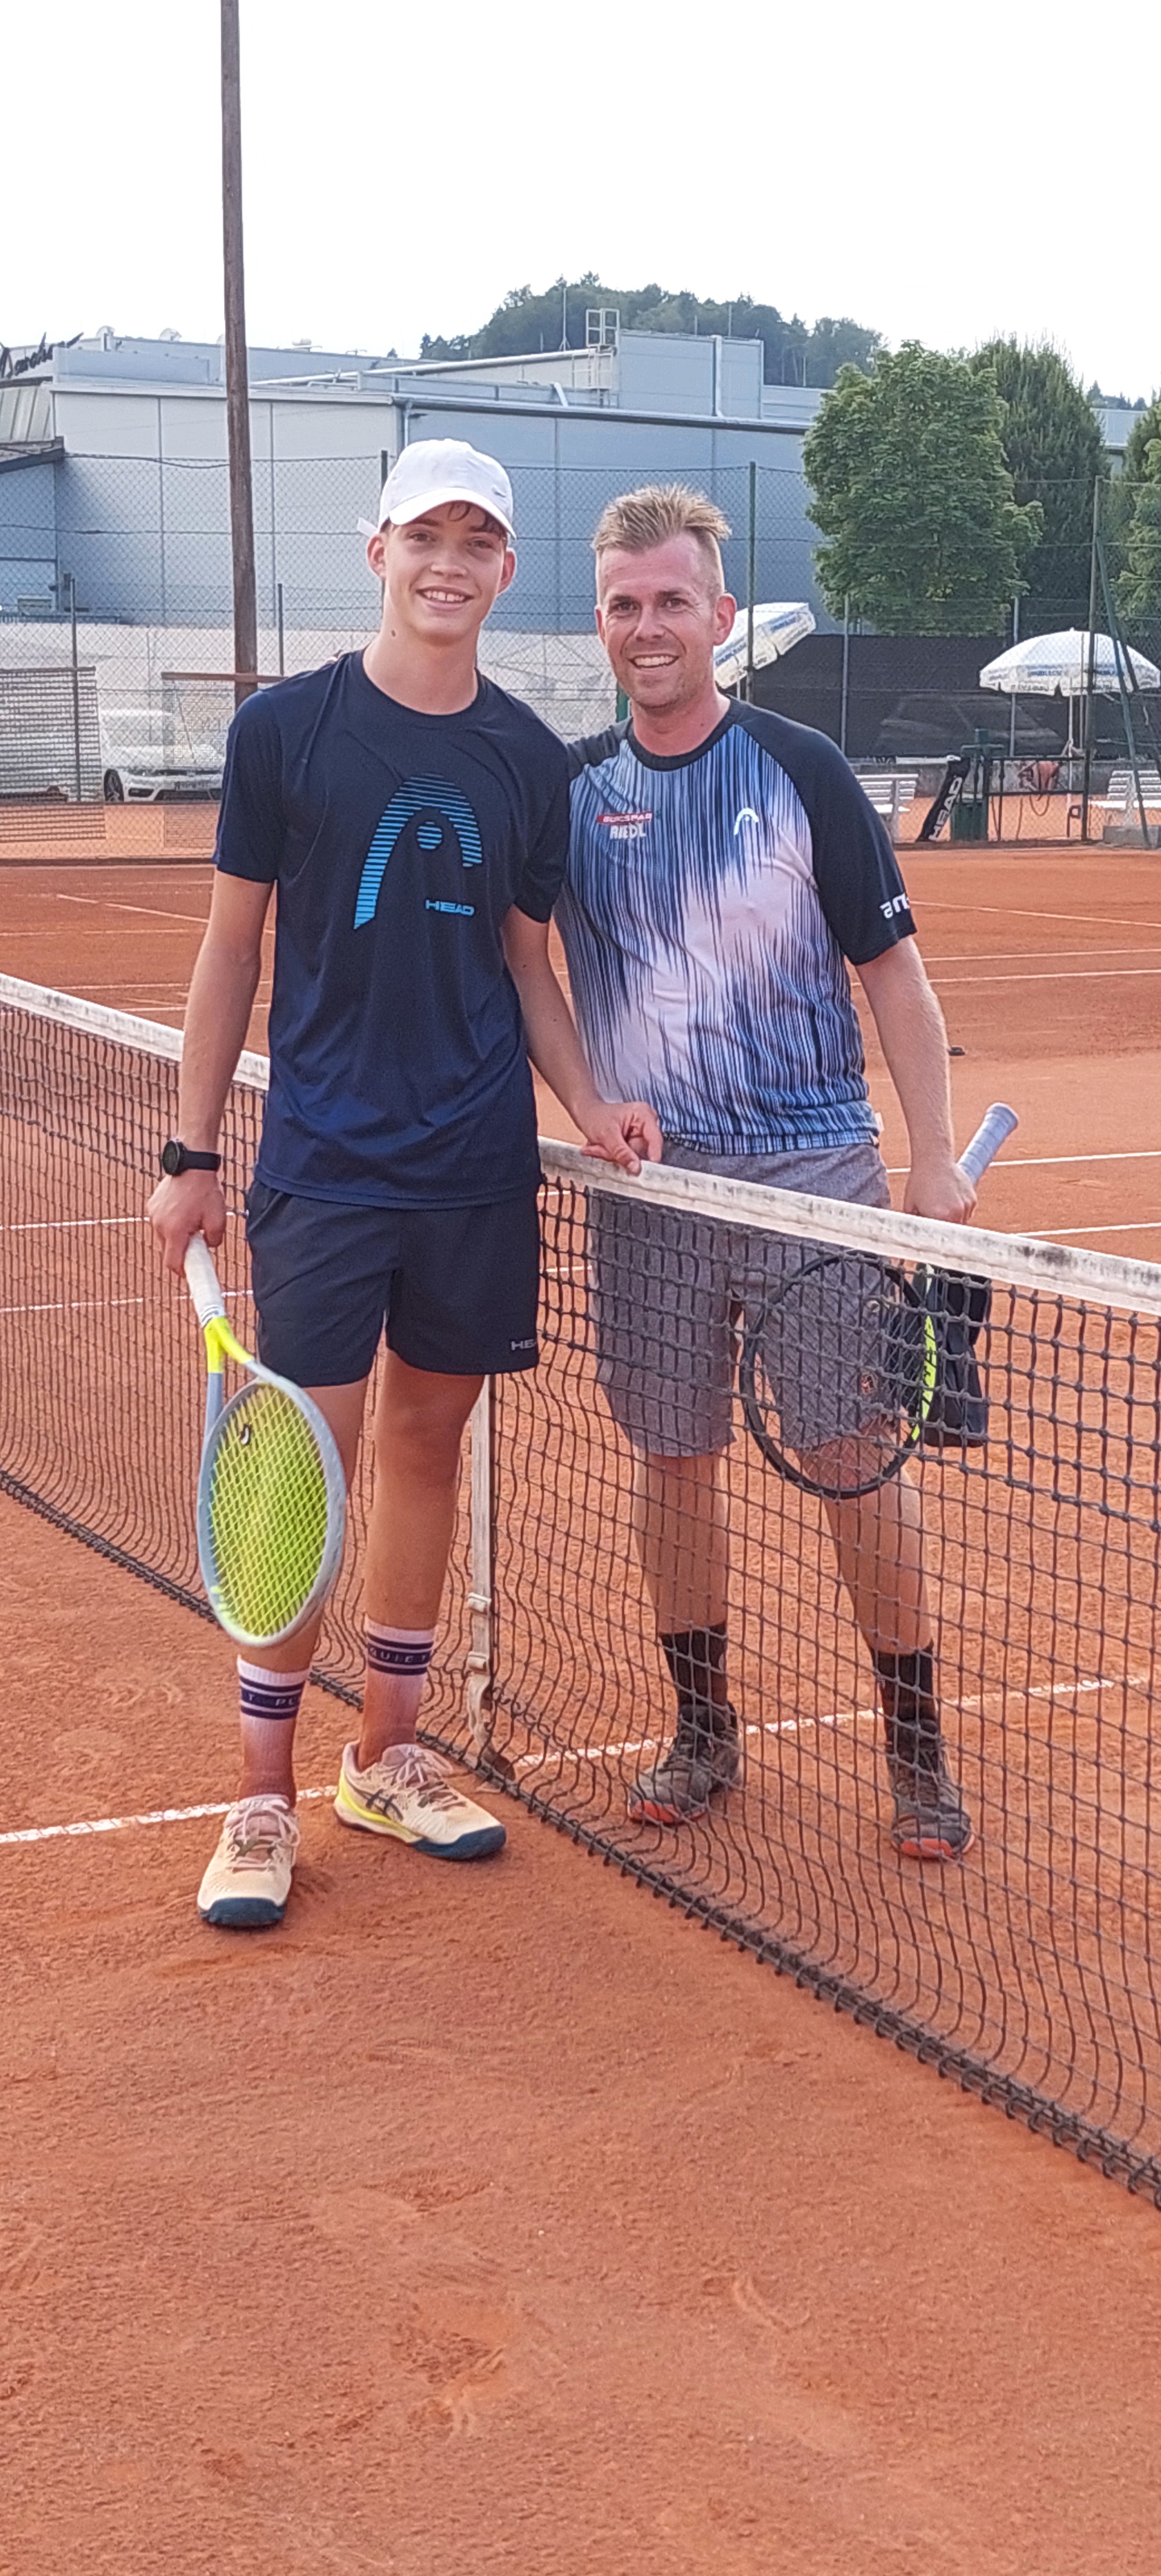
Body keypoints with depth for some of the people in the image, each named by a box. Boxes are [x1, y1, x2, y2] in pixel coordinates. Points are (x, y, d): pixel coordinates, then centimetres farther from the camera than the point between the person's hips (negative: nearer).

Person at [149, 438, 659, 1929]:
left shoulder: (530, 760, 6)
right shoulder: (285, 729, -2)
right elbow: (232, 945, 2)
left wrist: (588, 1103, -3)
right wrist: (190, 1154, 0)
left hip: (478, 1170, 4)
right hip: (324, 1164, -3)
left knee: (428, 1444, 10)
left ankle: (386, 1755, 24)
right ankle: (263, 1794, 7)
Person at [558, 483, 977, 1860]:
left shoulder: (800, 769, -2)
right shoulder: (570, 790, 4)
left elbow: (891, 968, 0)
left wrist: (936, 1161, -5)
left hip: (815, 1170, -2)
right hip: (648, 1183, 2)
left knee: (857, 1459, -1)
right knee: (674, 1459, 9)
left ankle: (916, 1749, 12)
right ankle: (701, 1729, 25)